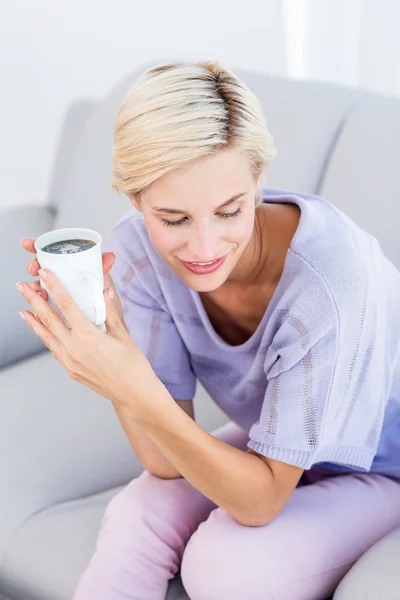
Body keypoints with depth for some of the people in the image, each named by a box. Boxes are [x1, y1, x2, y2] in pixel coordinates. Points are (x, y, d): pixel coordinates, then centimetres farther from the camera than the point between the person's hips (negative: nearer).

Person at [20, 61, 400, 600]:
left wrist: (138, 393, -44)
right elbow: (169, 464, -19)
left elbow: (260, 501, -29)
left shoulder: (330, 277, -37)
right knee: (136, 520, -21)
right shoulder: (139, 249, -21)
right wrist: (103, 339, -36)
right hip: (268, 445, 4)